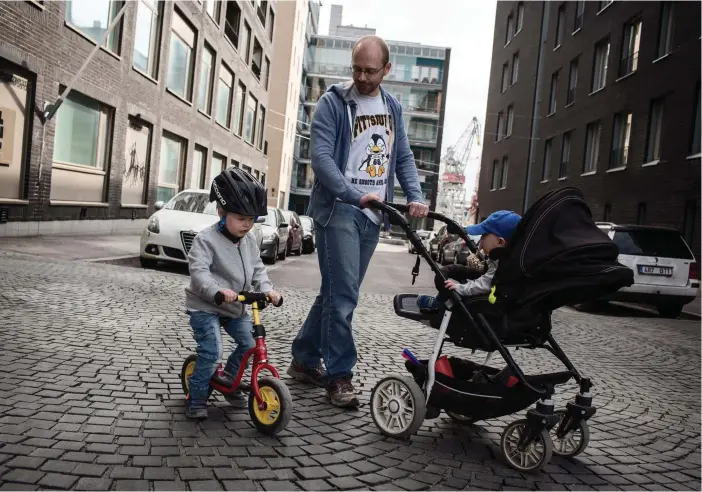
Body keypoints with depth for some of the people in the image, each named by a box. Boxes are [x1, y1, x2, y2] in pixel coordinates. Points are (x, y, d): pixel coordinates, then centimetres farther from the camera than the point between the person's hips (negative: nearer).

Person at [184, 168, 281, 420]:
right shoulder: (206, 239, -18)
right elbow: (198, 272, -28)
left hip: (235, 306, 7)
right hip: (205, 306, -7)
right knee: (211, 351, -17)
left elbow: (258, 268, 6)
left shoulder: (250, 240, 3)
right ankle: (196, 399, 2)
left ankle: (229, 378, 28)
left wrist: (267, 289, -13)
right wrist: (218, 290, -44)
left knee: (251, 342, 2)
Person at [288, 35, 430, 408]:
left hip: (373, 215, 6)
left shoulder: (392, 107, 13)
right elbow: (321, 157, -14)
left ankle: (304, 360, 24)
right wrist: (356, 195, -27)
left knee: (336, 292, 11)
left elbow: (403, 157, 14)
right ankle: (339, 375, 1)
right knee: (343, 294, -10)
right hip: (339, 209, -6)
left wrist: (415, 197, -4)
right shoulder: (332, 103, -5)